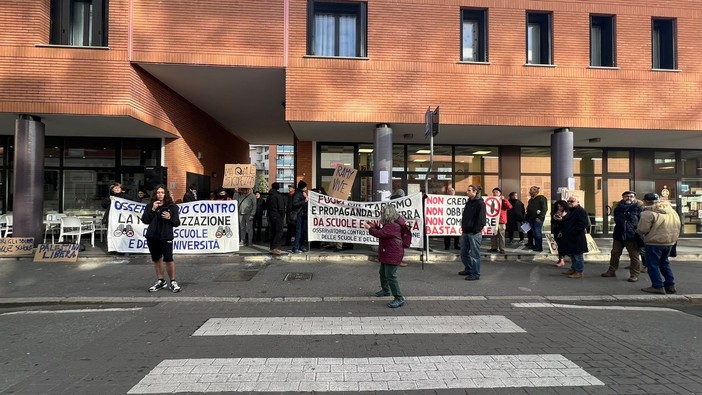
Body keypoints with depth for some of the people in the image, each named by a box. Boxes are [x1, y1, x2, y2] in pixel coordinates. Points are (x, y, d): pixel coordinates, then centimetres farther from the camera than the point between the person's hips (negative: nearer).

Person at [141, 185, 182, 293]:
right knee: (156, 259, 13)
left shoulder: (172, 206, 1)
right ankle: (160, 281, 26)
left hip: (166, 237, -3)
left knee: (168, 258, -10)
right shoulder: (150, 206, 8)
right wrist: (153, 209, -12)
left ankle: (173, 282, 4)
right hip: (152, 236, 4)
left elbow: (177, 223, 0)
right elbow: (144, 220, -2)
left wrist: (170, 218, -20)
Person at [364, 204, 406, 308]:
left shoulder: (393, 226, -25)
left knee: (390, 276, -11)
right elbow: (383, 230, 26)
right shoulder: (390, 224, 10)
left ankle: (399, 298, -4)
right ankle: (385, 290, 46)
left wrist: (369, 228, -15)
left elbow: (380, 233, -29)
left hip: (392, 255, -12)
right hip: (387, 254, 12)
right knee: (383, 272, 25)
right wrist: (375, 226, 10)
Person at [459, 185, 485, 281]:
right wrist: (463, 228, 14)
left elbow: (481, 219, -14)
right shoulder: (468, 202, 17)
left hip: (474, 233, -9)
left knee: (474, 254, -2)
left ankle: (475, 274, 6)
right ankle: (468, 269, 30)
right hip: (465, 232, 9)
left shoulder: (480, 203, -8)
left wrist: (476, 230, -17)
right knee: (464, 253, 14)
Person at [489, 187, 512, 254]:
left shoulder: (503, 200, 5)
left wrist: (504, 199, -15)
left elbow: (509, 207, -10)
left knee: (501, 235, -3)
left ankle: (502, 249, 0)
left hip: (501, 221, -4)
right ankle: (494, 248, 13)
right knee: (493, 235, 6)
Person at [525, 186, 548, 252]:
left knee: (538, 233, -6)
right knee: (534, 233, 9)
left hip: (538, 219, -8)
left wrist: (540, 217, -18)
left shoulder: (541, 198, -6)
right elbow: (528, 209, 24)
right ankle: (536, 246, 17)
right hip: (531, 219, 8)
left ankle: (539, 247, -1)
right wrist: (526, 217, 17)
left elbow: (544, 209, -13)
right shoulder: (531, 200, 18)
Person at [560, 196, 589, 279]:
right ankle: (573, 269, 29)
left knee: (578, 255, -1)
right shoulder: (570, 211, 16)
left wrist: (571, 232, -23)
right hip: (569, 238, 10)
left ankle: (579, 272, 6)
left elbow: (582, 225, -22)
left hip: (577, 239, -10)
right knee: (572, 255, 18)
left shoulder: (581, 211, -14)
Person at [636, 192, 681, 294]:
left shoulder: (648, 213, -16)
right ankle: (670, 285, 25)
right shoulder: (671, 210, 11)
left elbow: (642, 229, -18)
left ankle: (657, 287, 5)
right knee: (664, 263, 22)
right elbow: (677, 226, 16)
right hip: (670, 242, 8)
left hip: (654, 243, -8)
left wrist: (637, 230, 3)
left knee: (652, 264, 4)